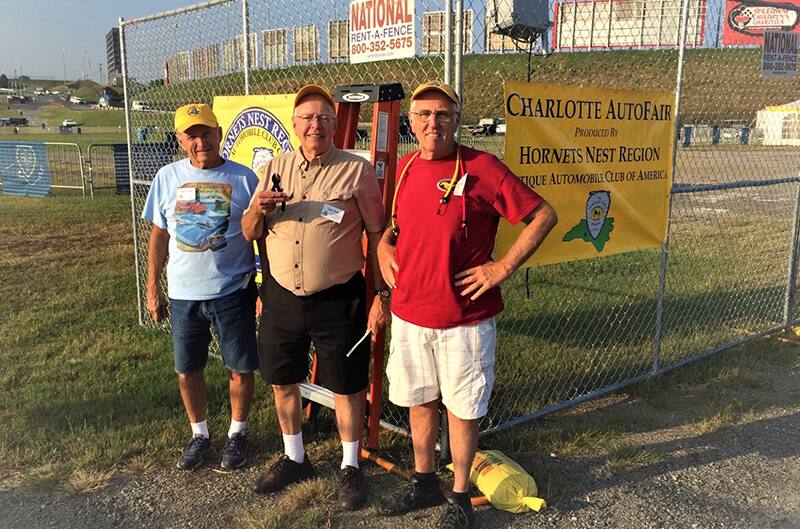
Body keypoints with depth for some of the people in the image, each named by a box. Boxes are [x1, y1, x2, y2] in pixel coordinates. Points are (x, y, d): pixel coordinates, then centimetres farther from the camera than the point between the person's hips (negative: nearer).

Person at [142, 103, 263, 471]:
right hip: (183, 293, 2)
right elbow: (159, 236, 8)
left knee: (240, 368, 7)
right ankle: (199, 434, 34)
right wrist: (153, 288, 7)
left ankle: (237, 433, 30)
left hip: (233, 291, -2)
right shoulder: (168, 177, 2)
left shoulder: (243, 178, -5)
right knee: (187, 370, 13)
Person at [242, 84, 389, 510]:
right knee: (282, 381, 16)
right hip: (281, 296, 4)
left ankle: (350, 467, 29)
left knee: (346, 386, 8)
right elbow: (249, 233, 11)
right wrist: (258, 210, -11)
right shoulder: (275, 168, 7)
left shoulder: (357, 170, -5)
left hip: (338, 299, -4)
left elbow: (377, 234, -3)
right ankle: (294, 458, 38)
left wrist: (381, 293, -7)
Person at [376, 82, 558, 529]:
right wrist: (383, 247, 6)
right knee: (418, 401, 18)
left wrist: (503, 267, -14)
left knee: (462, 408, 8)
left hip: (464, 319, -5)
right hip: (408, 313, 5)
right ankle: (425, 483, 38)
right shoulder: (404, 168, 6)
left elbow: (544, 215, -10)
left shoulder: (481, 168, -12)